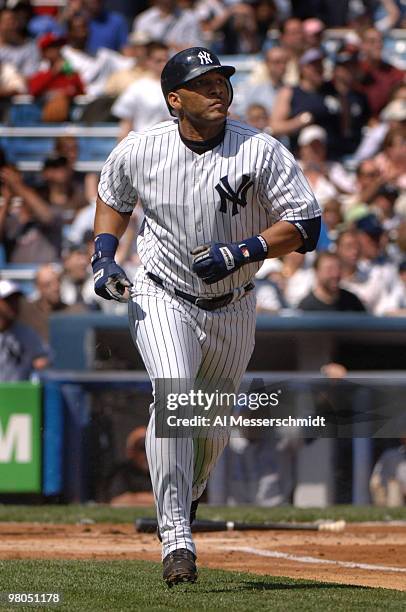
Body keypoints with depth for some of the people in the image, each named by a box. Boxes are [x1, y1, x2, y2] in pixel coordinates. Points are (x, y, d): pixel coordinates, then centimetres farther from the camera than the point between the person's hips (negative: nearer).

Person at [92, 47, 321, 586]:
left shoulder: (261, 152, -14)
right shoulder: (139, 151, -9)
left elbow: (306, 224, -13)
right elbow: (112, 196, 13)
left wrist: (241, 253, -26)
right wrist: (104, 255, -1)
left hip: (232, 309, 2)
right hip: (162, 299, -2)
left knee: (212, 425, 15)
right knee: (173, 396, -27)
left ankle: (186, 495, 50)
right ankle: (177, 540, -28)